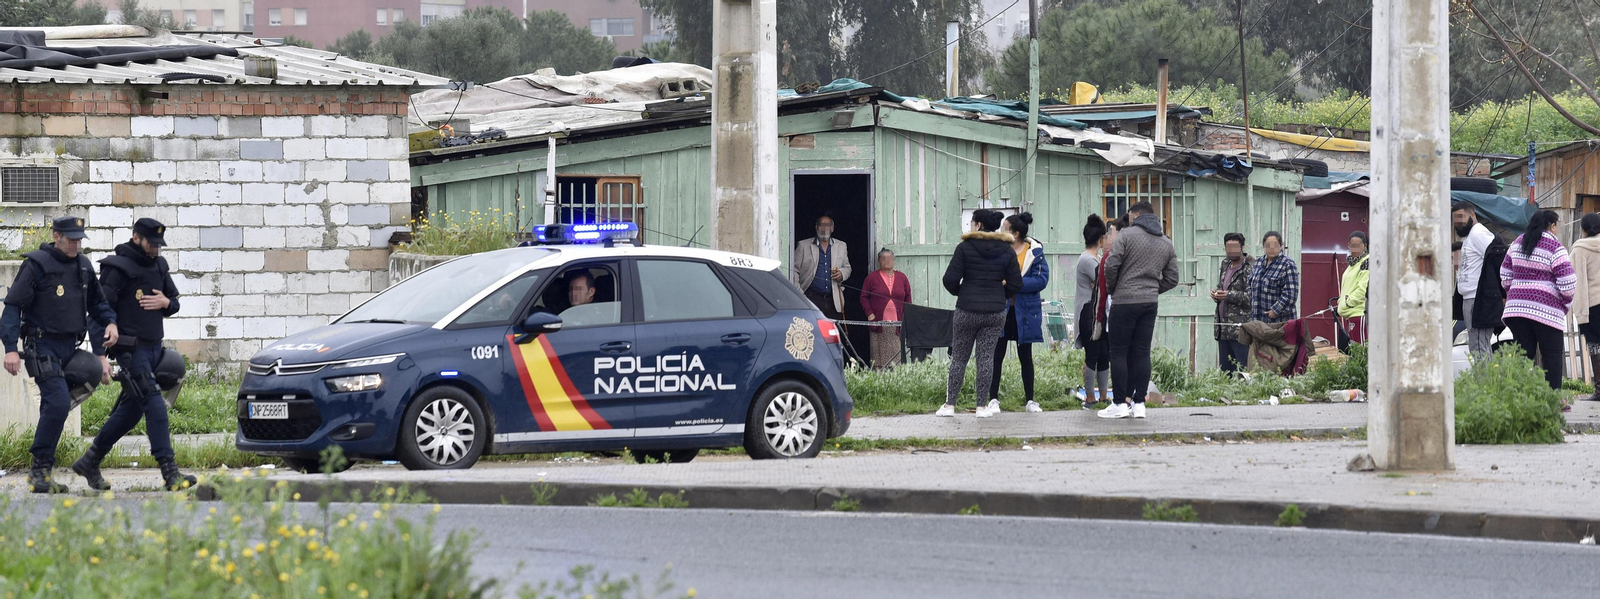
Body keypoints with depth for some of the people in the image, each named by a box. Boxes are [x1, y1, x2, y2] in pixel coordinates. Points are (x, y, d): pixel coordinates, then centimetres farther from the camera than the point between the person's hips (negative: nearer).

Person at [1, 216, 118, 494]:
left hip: (71, 346, 6)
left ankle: (41, 472, 14)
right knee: (58, 402, -19)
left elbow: (96, 302, 24)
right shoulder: (37, 264, -9)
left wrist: (110, 322, 3)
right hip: (43, 346, -6)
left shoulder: (83, 266, 11)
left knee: (54, 408, 7)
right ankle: (40, 468, -12)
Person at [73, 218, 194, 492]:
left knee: (131, 409, 12)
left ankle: (89, 461, 25)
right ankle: (170, 474, -19)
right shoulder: (118, 268, -10)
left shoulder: (158, 266, 14)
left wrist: (166, 303, -3)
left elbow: (174, 303, 22)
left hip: (154, 346, 8)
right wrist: (99, 355, -18)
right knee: (155, 407, -16)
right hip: (131, 350, -8)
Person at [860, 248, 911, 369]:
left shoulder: (902, 277, 13)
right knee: (879, 356, -5)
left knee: (896, 355, -5)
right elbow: (864, 298, 7)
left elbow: (908, 298, 14)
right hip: (878, 323, -2)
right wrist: (869, 314, -5)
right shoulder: (872, 278, 7)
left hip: (897, 323, 2)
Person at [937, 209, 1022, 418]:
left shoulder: (965, 247, -7)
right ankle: (983, 406, 5)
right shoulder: (1006, 251, 2)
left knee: (959, 357, 7)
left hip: (967, 311, -2)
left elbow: (950, 279, -11)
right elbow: (1016, 284, 2)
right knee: (986, 357, 7)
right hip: (996, 312, 2)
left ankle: (949, 405, 8)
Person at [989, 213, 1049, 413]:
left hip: (1024, 312, -1)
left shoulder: (1034, 252, -5)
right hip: (1000, 309, 1)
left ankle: (1030, 400, 17)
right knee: (996, 356, 0)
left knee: (1026, 356, 8)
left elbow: (1041, 280, -13)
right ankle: (993, 399, 7)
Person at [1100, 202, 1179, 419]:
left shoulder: (1128, 235, -5)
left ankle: (1120, 403, -3)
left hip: (1125, 301, -5)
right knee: (1142, 353, 7)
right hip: (1150, 303, 5)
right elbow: (1172, 279, 12)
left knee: (1119, 353, 0)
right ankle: (1138, 404, 5)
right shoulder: (1167, 244, 13)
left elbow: (1112, 265, -12)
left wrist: (1111, 288, 5)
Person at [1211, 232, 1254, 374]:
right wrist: (1216, 295, 8)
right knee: (1224, 371, 9)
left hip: (1240, 329, -8)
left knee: (1242, 371, -9)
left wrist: (1229, 295, -19)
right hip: (1223, 329, 8)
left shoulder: (1250, 268, -9)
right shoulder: (1225, 265, 18)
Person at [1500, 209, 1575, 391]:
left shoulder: (1518, 243, 12)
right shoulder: (1554, 247, -8)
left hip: (1517, 306, 6)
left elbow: (1505, 276, 15)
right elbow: (1567, 282, -11)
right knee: (1551, 356, 1)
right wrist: (1567, 301, 7)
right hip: (1547, 309, -6)